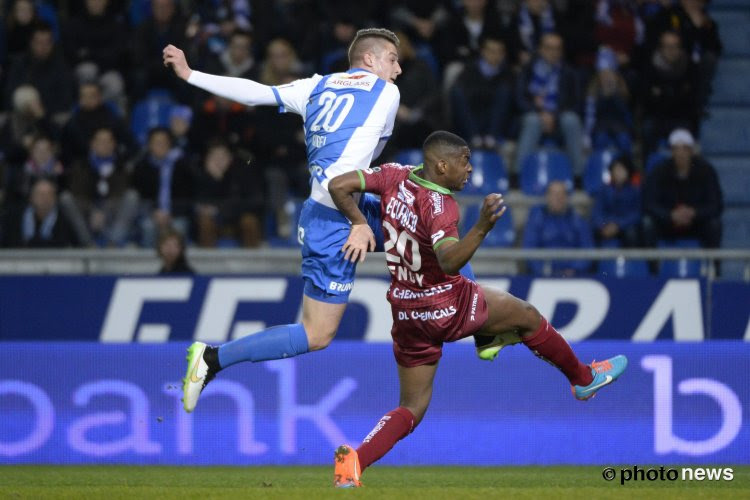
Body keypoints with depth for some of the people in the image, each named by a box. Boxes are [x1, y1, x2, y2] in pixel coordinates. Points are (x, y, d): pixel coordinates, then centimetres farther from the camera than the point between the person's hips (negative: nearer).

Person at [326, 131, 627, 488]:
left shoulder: (395, 177, -3)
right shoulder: (439, 204, -23)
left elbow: (338, 186, -2)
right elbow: (450, 261, -37)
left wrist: (359, 224, 9)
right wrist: (483, 227, -46)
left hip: (405, 312, 7)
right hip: (448, 305, -7)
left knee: (412, 408, 11)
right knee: (527, 315, 17)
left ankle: (354, 460, -13)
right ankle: (583, 378, 36)